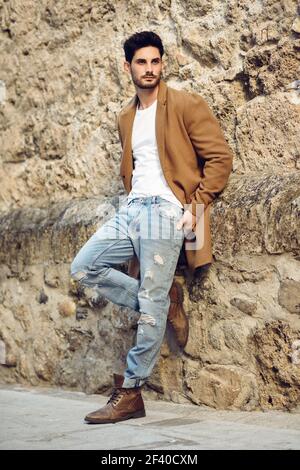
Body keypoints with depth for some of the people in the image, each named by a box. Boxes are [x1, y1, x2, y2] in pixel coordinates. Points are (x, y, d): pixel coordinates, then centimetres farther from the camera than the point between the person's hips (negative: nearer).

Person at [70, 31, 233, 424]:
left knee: (150, 309, -8)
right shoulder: (126, 119, 19)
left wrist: (196, 207, -13)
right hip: (131, 210, 7)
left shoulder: (186, 105, -2)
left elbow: (220, 157, -6)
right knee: (83, 267, -2)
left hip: (166, 211, -7)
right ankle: (166, 302, 7)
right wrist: (133, 197, 13)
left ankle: (130, 394, 1)